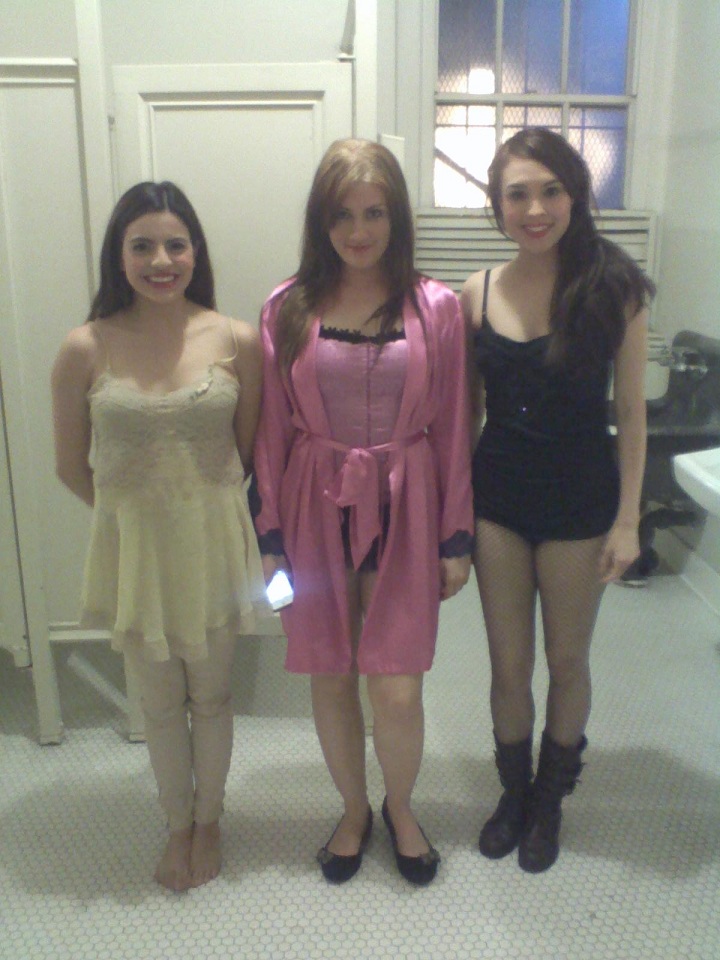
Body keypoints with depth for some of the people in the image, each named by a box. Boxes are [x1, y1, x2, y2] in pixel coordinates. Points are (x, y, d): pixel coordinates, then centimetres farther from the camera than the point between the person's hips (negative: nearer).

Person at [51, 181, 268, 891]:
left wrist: (203, 502, 2)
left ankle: (208, 820, 43)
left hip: (214, 544, 0)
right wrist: (135, 508, 6)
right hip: (132, 547, 0)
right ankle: (178, 824, 43)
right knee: (161, 702, 18)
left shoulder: (237, 341, -10)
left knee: (210, 694, 17)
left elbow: (250, 451, 0)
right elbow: (72, 467, 0)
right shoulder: (85, 350, -11)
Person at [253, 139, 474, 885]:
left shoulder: (435, 307, -2)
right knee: (330, 680, 12)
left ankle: (400, 810, 34)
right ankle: (353, 811, 40)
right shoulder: (287, 309, -1)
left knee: (398, 690, 2)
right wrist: (270, 538, 1)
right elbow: (271, 432, 1)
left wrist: (457, 538, 1)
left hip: (403, 512, -1)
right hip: (316, 509, 1)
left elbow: (451, 430, 0)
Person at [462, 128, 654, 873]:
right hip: (499, 495, 2)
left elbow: (630, 413, -6)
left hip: (580, 497, -2)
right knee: (508, 663, 13)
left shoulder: (613, 289, -9)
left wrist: (628, 519, -8)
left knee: (567, 659, 15)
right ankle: (513, 792, 39)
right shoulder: (478, 294, -2)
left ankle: (550, 801, 40)